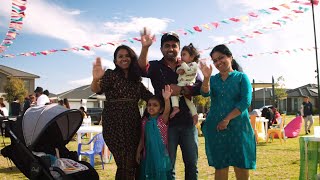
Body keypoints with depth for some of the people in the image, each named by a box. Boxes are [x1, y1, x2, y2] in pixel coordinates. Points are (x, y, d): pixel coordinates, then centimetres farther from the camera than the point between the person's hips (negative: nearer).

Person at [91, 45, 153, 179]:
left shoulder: (135, 78, 14)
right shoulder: (111, 74, -1)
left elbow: (150, 97, 9)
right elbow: (97, 89, -19)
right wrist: (96, 80, -42)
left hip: (133, 124, 5)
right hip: (114, 124, -5)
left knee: (134, 163, 9)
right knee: (126, 164, -9)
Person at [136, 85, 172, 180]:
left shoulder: (162, 119, -7)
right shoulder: (145, 121, 5)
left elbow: (167, 111, -28)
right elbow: (142, 138, 10)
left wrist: (167, 99, -46)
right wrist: (138, 152, 8)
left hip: (160, 153, -4)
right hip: (148, 153, 4)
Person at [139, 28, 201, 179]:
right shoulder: (156, 67, 4)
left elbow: (200, 87, -3)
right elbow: (143, 68, -19)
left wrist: (181, 90, -18)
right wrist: (145, 47, -36)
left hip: (188, 122, 2)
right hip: (166, 122, -2)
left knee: (192, 164, 10)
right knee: (168, 165, 8)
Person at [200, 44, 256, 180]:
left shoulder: (241, 77, 3)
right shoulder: (213, 79, 12)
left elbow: (245, 102, -8)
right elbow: (205, 93, -7)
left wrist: (227, 119, -15)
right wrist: (206, 77, -25)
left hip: (238, 127, -2)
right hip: (215, 128, 3)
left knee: (241, 168, -2)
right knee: (220, 167, 7)